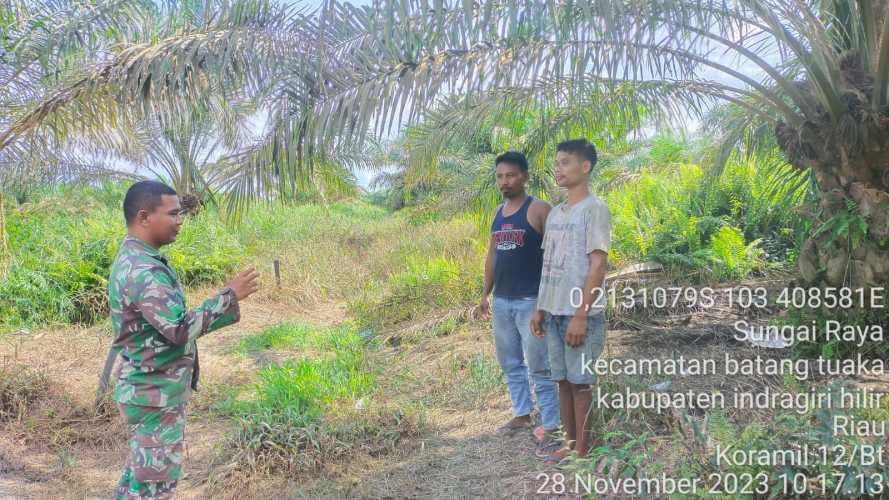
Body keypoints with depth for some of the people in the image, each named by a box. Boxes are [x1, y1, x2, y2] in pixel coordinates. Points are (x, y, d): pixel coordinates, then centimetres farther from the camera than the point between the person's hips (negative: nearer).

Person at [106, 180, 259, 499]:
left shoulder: (137, 260, 8)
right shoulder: (141, 270, -25)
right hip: (155, 394, -10)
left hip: (151, 389, 10)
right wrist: (230, 296, -25)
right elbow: (179, 329, -30)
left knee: (140, 471, 22)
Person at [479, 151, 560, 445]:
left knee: (538, 365, -3)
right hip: (502, 301, 7)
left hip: (531, 300, -7)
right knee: (510, 363, 15)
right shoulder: (498, 212, 12)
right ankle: (522, 415, 28)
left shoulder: (539, 209, -9)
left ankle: (551, 424, 7)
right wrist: (486, 293, 17)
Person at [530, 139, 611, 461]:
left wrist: (581, 315, -18)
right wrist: (540, 309, 14)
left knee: (581, 382, 1)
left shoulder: (594, 209, -9)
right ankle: (569, 444, 24)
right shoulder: (555, 212, 14)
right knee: (563, 380, 13)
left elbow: (598, 266, -14)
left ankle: (582, 452, 12)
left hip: (580, 314, -7)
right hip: (554, 312, 7)